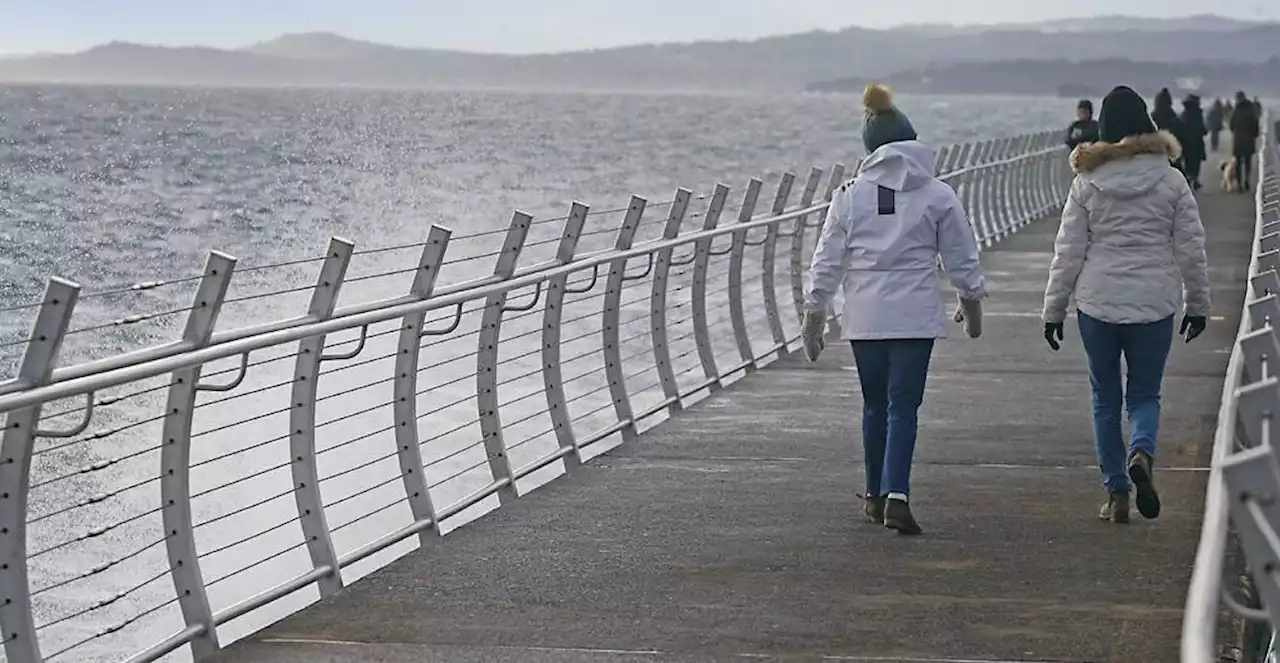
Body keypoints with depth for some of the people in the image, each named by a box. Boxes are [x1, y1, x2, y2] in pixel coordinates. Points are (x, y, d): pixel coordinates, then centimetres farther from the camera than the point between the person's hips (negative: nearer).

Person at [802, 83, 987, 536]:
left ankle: (876, 495, 25)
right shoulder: (938, 195, 0)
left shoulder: (850, 196, 2)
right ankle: (895, 495, -17)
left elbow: (827, 260, 4)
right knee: (903, 405, -2)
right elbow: (962, 257, 7)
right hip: (916, 315, -2)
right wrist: (971, 303, 22)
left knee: (875, 405, 16)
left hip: (864, 316, 2)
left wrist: (814, 313, 12)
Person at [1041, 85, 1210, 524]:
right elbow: (1191, 249, 3)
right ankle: (1142, 452, -19)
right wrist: (1197, 304, 13)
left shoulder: (1087, 183, -2)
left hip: (1098, 303, 0)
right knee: (1145, 394, 11)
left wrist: (1054, 309, 7)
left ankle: (1116, 492, 10)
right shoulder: (1171, 181, -1)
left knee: (1106, 399, 11)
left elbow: (1068, 253, -1)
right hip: (1154, 304, 0)